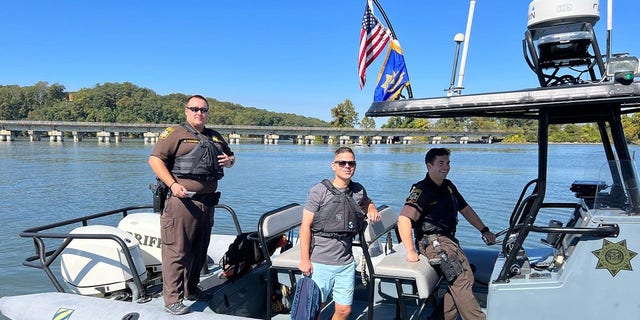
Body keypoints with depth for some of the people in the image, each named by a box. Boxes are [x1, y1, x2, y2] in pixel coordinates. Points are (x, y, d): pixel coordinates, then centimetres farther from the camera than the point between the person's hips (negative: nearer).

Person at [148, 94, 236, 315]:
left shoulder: (215, 137, 18)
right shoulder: (175, 134, -2)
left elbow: (230, 156, 31)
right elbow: (155, 159, -9)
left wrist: (229, 161, 6)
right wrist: (173, 184, -20)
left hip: (207, 202, 7)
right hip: (182, 200, -7)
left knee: (199, 250, 16)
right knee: (177, 251, -5)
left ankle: (191, 290, 32)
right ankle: (172, 300, 4)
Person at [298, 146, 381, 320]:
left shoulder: (358, 191, 6)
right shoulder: (319, 191, -8)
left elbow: (367, 202, 32)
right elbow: (306, 226, -8)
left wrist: (372, 210, 8)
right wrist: (304, 259, -12)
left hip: (346, 263, 4)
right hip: (319, 262, -4)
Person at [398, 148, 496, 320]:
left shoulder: (448, 186, 15)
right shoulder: (421, 190, -11)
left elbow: (466, 209, 26)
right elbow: (404, 219, -22)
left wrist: (484, 230, 22)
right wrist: (411, 252, -24)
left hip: (449, 239, 8)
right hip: (433, 241, -8)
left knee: (462, 282, -5)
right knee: (462, 278, -21)